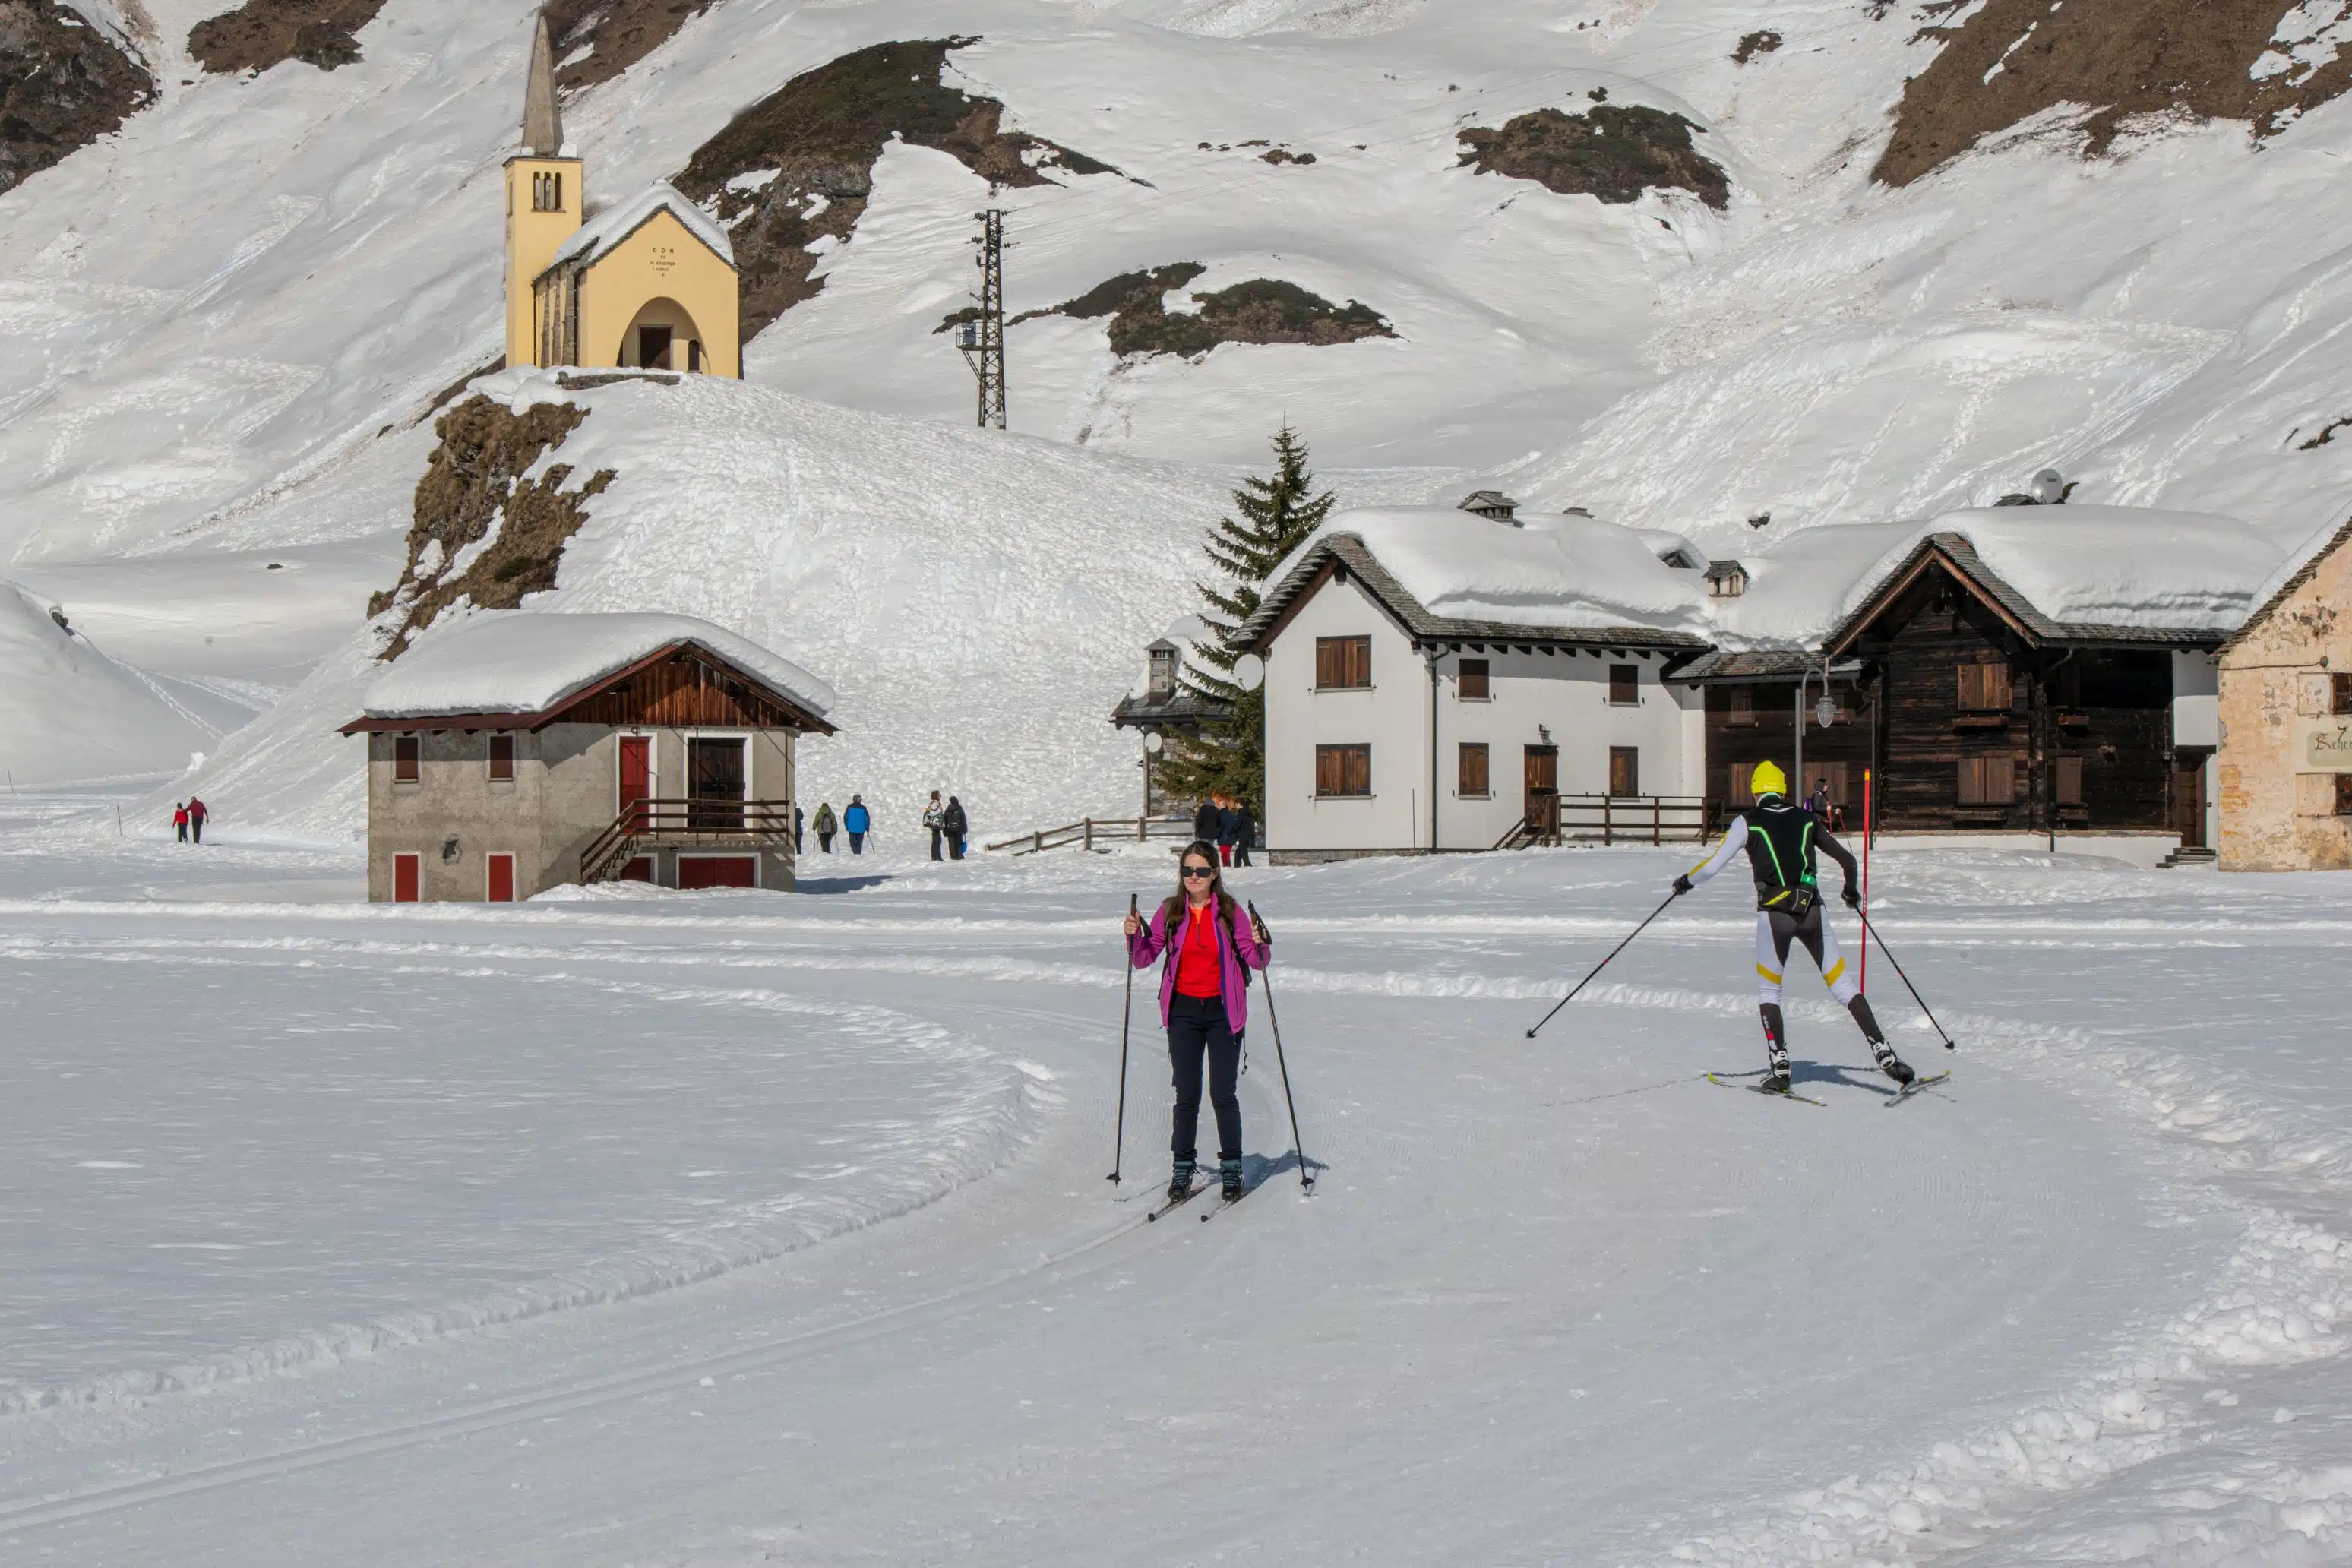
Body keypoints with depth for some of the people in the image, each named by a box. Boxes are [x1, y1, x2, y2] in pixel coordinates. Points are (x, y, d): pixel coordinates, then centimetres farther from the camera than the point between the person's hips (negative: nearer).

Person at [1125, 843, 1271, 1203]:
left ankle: (1231, 1168, 12)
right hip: (1184, 1010, 2)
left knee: (1223, 1094, -1)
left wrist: (1260, 944, -24)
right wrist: (1134, 936, -16)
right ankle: (1183, 1167, 14)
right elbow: (1144, 957, 3)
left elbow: (1255, 960, -4)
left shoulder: (1228, 912, -4)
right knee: (1186, 1095, 4)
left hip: (1223, 1011, -2)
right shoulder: (1171, 911, 1)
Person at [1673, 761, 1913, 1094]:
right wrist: (1851, 889, 39)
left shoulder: (1747, 822, 4)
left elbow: (1713, 865, 1)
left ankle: (1779, 1069, 1)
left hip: (1774, 915, -2)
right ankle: (1884, 1054, -2)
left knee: (1769, 991, 13)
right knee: (1844, 986, 7)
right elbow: (1848, 859, 20)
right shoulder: (1806, 819, 12)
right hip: (1812, 913, 2)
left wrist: (1686, 881, 20)